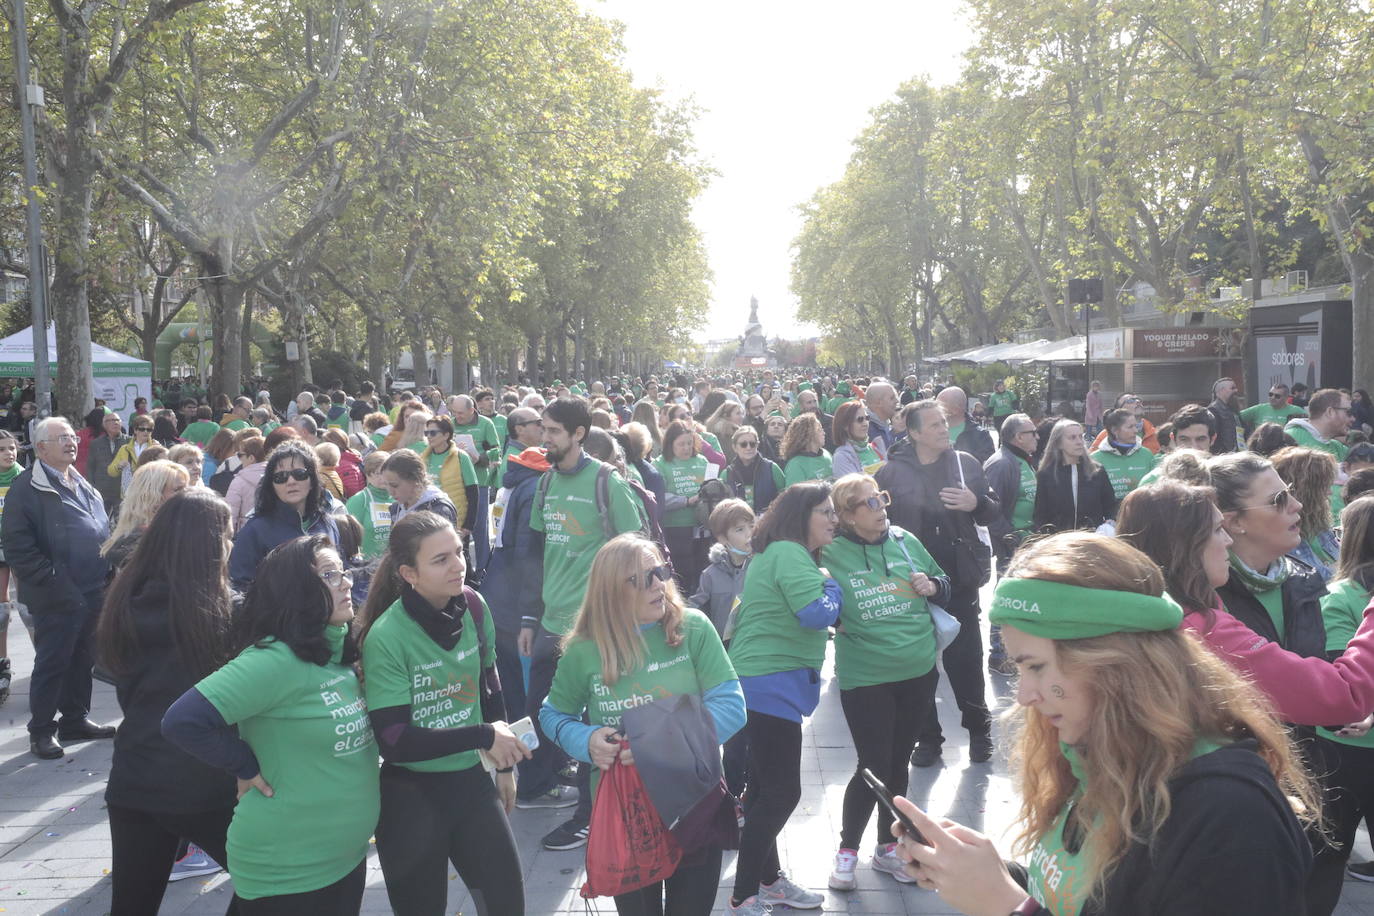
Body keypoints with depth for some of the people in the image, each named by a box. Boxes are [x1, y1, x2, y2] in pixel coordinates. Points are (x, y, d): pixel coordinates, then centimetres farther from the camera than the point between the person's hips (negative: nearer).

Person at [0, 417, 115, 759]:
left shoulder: (82, 484, 15)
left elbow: (102, 530, 24)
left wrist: (106, 572, 14)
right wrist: (51, 579, -19)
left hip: (92, 592, 8)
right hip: (57, 598, -8)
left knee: (82, 659, 15)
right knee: (52, 663, 1)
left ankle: (76, 719, 27)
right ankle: (42, 731, 12)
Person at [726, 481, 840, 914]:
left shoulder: (780, 553, 16)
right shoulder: (789, 555, -17)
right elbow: (819, 613, -26)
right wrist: (830, 583, -8)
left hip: (765, 684, 11)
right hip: (772, 686, -11)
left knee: (766, 787, 19)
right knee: (782, 792, -6)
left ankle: (767, 879, 31)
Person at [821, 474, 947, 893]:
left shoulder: (905, 542, 1)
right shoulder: (831, 555, -10)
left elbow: (944, 587, 12)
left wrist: (931, 586, -8)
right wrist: (832, 616, -23)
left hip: (918, 671, 4)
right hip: (865, 679, -4)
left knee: (898, 764, 15)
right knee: (874, 767, -3)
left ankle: (887, 847, 32)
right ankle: (847, 851, 18)